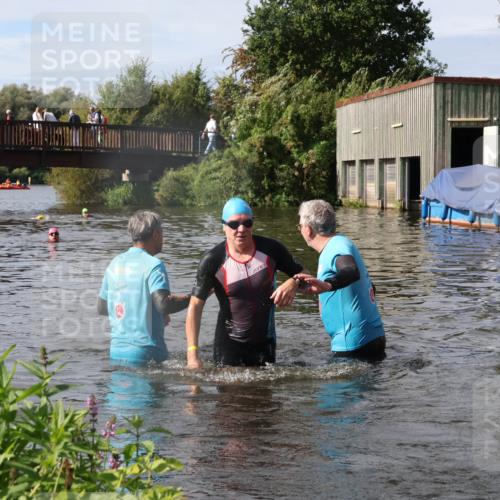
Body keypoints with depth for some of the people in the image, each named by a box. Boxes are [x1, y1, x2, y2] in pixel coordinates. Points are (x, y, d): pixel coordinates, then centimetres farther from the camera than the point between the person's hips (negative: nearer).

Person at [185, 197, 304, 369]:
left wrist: (293, 283, -20)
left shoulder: (270, 250, -7)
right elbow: (195, 306, -12)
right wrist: (192, 354, -20)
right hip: (229, 344, -2)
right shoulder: (212, 261, -13)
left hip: (265, 342, 2)